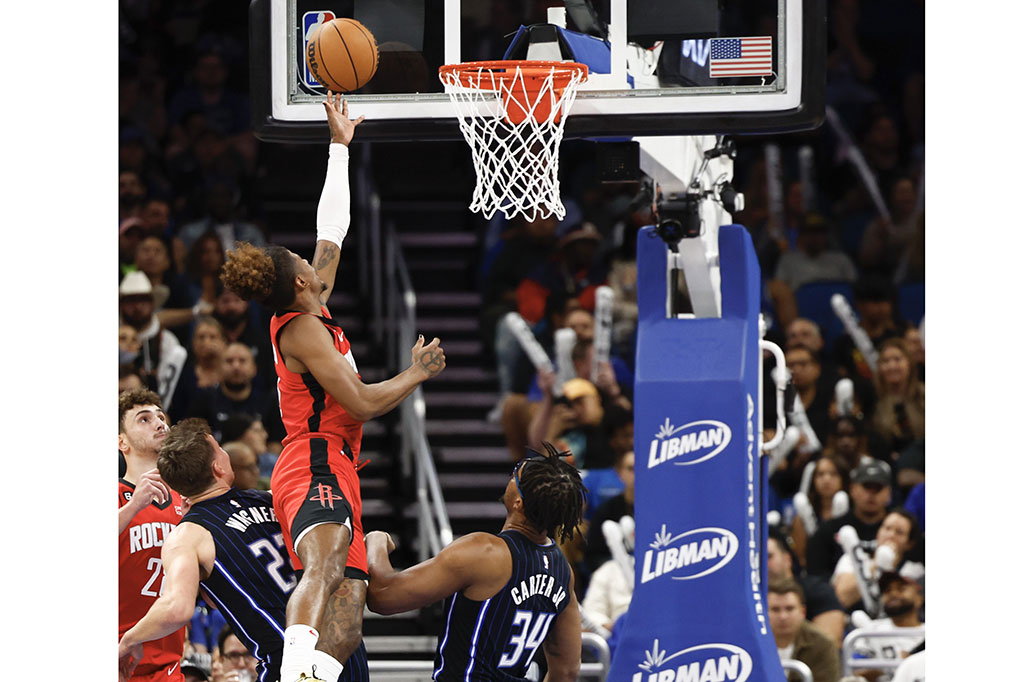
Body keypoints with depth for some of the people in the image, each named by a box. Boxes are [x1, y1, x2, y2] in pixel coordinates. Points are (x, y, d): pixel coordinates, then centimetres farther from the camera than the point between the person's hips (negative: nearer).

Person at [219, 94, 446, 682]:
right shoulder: (305, 329, -7)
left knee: (345, 628, -4)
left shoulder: (311, 313, 19)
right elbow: (363, 403, -12)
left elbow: (332, 232, 32)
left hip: (337, 474, 11)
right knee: (326, 565, -39)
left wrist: (341, 146, 37)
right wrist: (419, 373, 5)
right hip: (316, 468, -11)